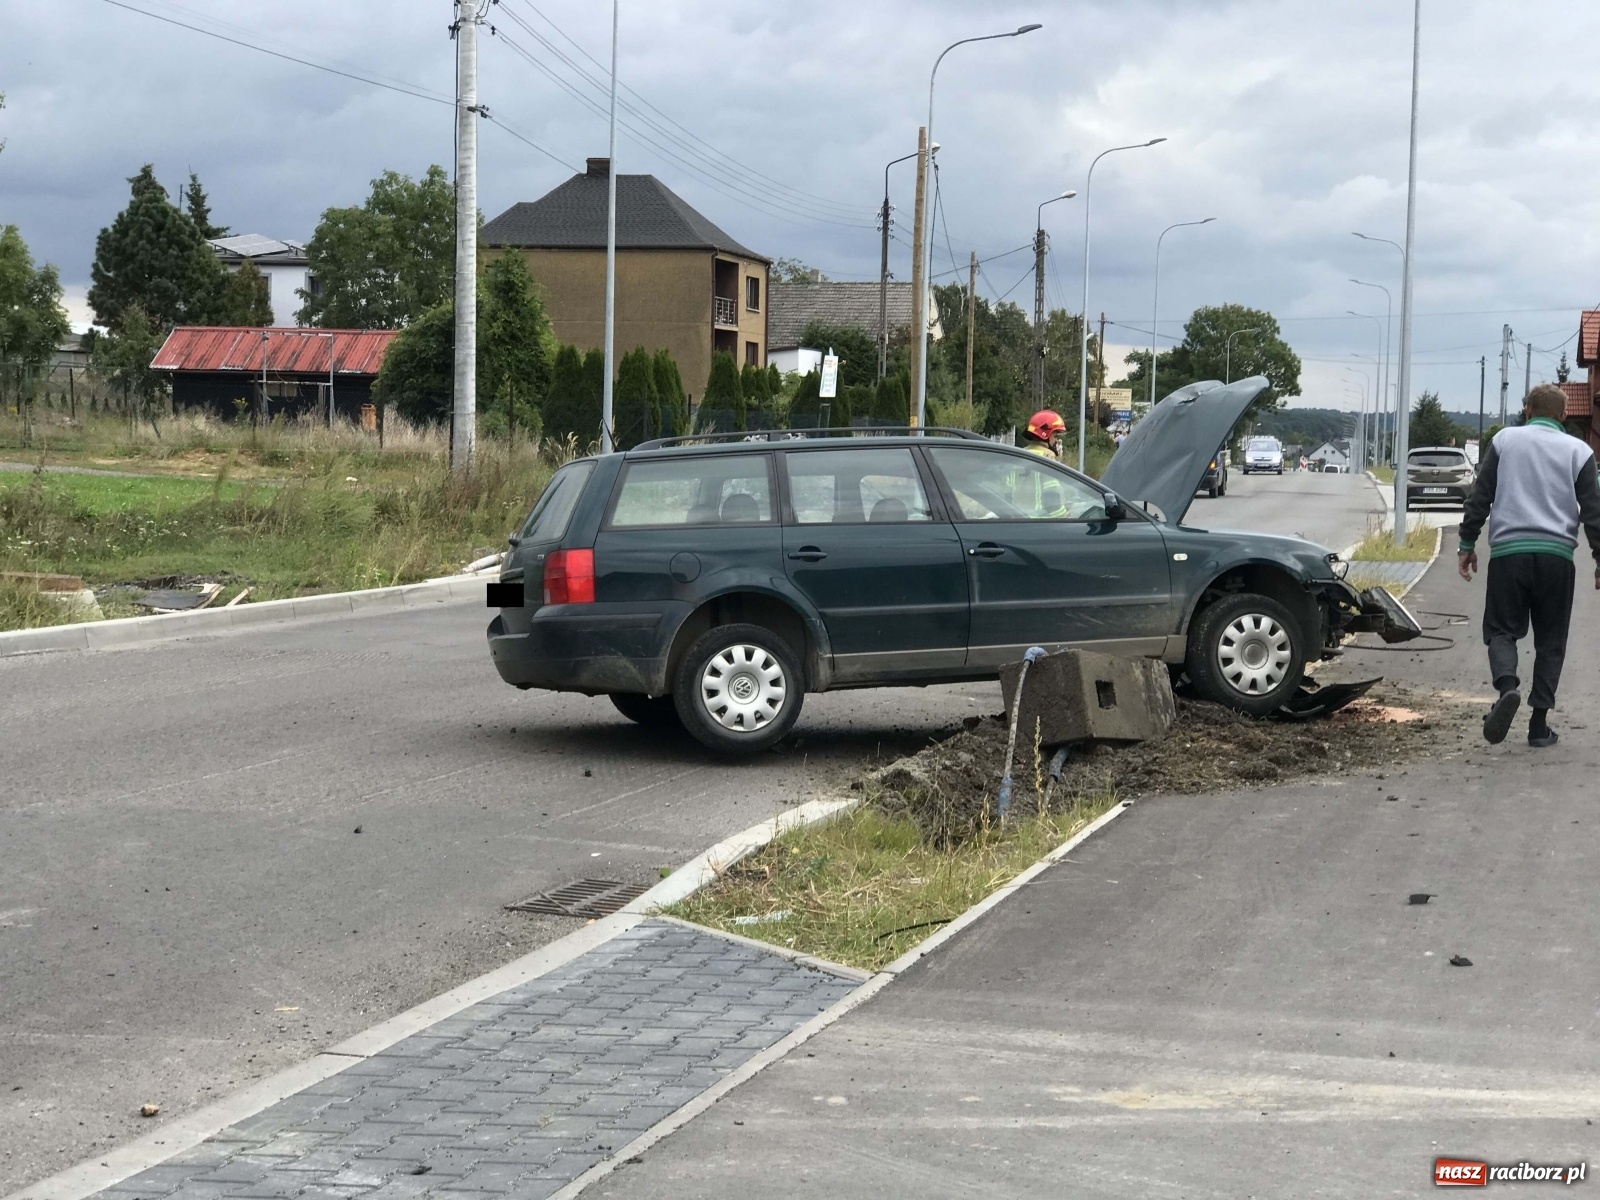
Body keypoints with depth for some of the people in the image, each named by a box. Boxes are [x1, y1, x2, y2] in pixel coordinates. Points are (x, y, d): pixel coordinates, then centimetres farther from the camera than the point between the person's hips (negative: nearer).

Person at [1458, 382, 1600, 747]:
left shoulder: (1505, 440, 8)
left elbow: (1479, 498, 4)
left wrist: (1467, 545, 10)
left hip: (1508, 552, 0)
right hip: (1557, 555, 1)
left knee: (1501, 630, 7)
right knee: (1550, 641, 10)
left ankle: (1507, 686, -22)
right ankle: (1539, 723, 5)